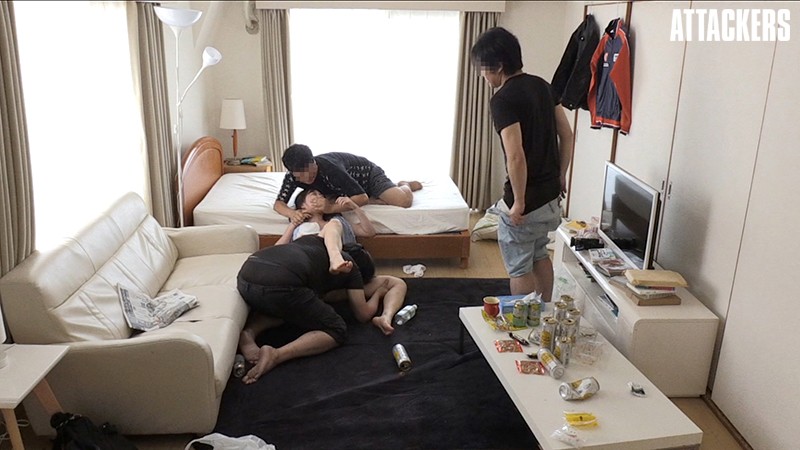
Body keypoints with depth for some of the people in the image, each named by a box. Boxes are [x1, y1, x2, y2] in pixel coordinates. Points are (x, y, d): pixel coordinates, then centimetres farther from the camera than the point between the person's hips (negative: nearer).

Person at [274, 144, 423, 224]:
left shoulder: (329, 168, -43)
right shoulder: (292, 175, -25)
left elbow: (362, 198, -42)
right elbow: (279, 203, -24)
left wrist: (327, 209, -49)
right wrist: (292, 213, -48)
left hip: (368, 173, -6)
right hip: (350, 180, 6)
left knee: (404, 201, -20)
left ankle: (404, 185, 15)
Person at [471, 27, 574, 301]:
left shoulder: (503, 99, -21)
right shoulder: (542, 85, 5)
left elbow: (516, 156, -28)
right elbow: (567, 135, 10)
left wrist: (518, 203, -19)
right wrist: (560, 176, 18)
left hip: (527, 200, -9)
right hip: (551, 194, 9)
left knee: (519, 267, 8)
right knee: (539, 255, 26)